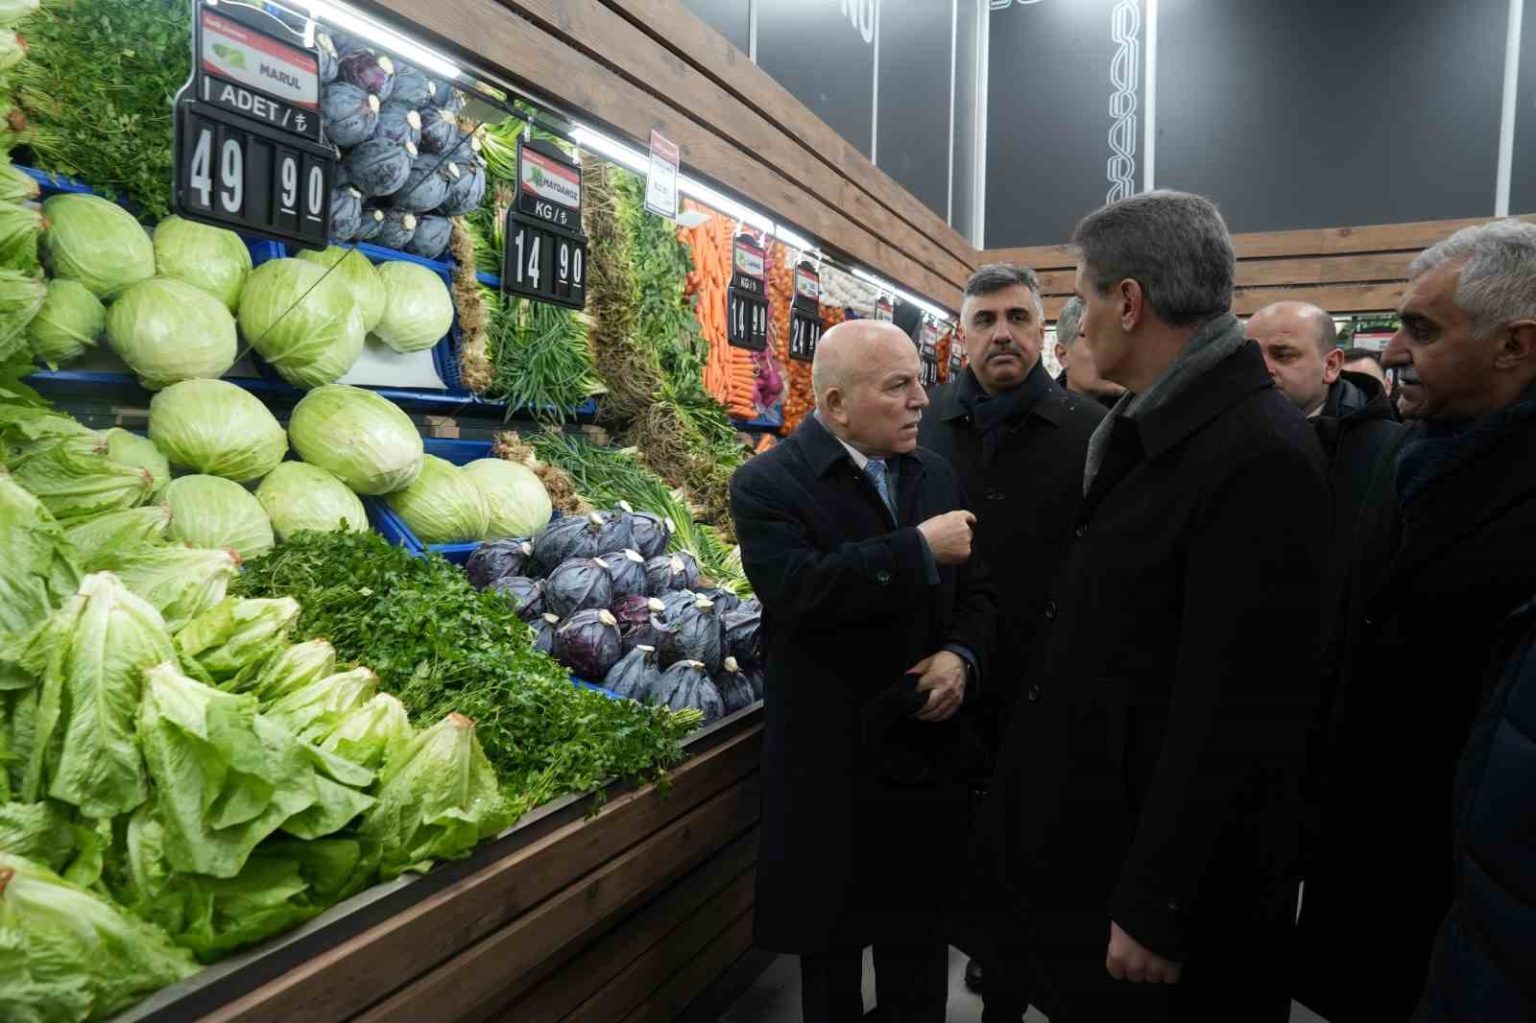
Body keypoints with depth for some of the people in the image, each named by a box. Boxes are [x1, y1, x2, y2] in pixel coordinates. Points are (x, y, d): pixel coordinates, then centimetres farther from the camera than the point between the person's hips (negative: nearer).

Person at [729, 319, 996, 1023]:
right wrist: (919, 548, -25)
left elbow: (977, 590, 9)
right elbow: (795, 589, -29)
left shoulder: (938, 477, 7)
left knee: (920, 951, 21)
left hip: (929, 754, 5)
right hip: (831, 768, -4)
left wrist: (961, 656, -11)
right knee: (831, 948, 17)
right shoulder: (766, 484, -12)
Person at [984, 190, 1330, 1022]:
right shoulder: (1145, 428, 5)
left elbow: (1232, 716, -24)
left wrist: (1156, 910, -19)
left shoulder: (1261, 457, -23)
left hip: (1166, 862, -8)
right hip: (1083, 830, 8)